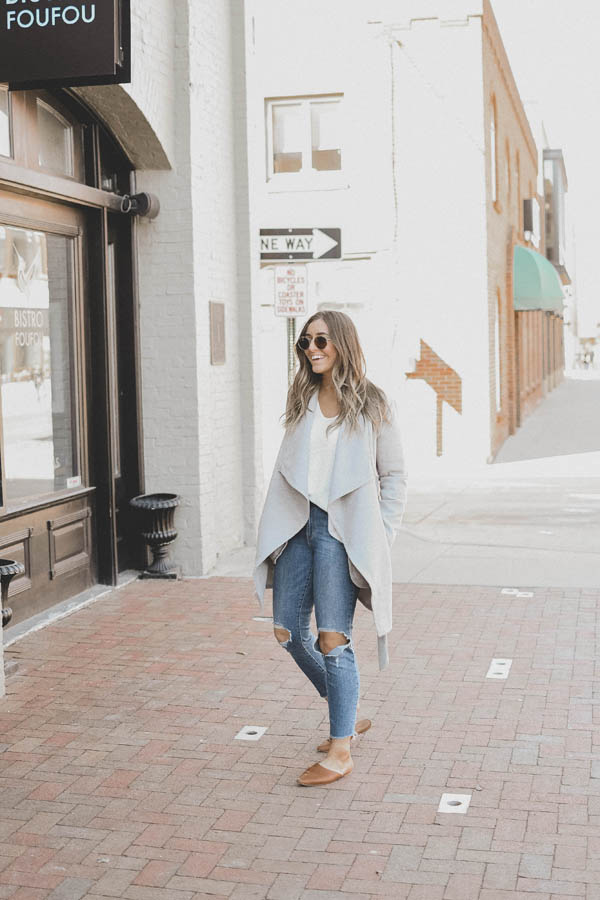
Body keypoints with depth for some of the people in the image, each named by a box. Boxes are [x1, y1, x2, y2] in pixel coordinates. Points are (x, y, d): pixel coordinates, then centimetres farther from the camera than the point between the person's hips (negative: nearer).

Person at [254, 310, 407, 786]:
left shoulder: (372, 405, 0)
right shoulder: (303, 401, 13)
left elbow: (395, 476, 3)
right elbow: (286, 468, 16)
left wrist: (380, 538, -5)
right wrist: (275, 528, 7)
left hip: (343, 531, -6)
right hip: (298, 527, 6)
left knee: (333, 638, -10)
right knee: (289, 631, 7)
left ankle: (341, 752, 2)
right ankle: (349, 716, 27)